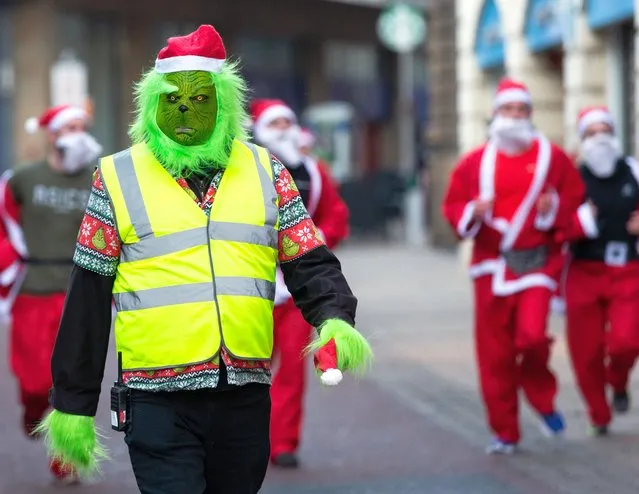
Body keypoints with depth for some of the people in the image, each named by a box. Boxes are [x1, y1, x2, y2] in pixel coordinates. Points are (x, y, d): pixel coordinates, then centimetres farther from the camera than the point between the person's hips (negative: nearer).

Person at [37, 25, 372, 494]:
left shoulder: (264, 171, 9)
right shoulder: (119, 178, 2)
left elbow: (309, 263, 8)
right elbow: (89, 298, 3)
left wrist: (334, 318, -14)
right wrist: (73, 402, 3)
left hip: (246, 397, 3)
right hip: (158, 400, -3)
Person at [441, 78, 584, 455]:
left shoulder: (553, 157, 4)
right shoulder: (475, 162, 6)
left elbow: (576, 199, 5)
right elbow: (452, 206, 9)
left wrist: (555, 208, -14)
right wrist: (472, 212, -12)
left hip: (538, 263, -2)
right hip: (491, 266, 2)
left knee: (532, 335, -21)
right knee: (495, 353, 2)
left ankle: (542, 399, 11)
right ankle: (505, 433, 16)